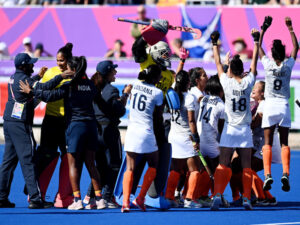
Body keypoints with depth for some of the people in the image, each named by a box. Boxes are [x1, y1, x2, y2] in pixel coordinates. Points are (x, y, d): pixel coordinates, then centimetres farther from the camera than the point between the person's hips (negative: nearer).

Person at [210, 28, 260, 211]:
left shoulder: (227, 82, -8)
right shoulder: (248, 82, -5)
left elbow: (218, 63, 6)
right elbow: (254, 61, 7)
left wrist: (215, 43, 16)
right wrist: (256, 41, 17)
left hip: (229, 130, -1)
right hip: (245, 130, 1)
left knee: (223, 165, -1)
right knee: (246, 166, 5)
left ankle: (218, 195, -14)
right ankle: (247, 198, 2)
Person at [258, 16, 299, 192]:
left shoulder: (268, 64, -4)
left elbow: (259, 47, 10)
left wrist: (264, 29, 14)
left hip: (270, 105, -1)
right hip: (284, 106, 1)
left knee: (268, 142, 0)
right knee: (284, 142, 4)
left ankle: (268, 174, -14)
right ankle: (285, 173, -10)